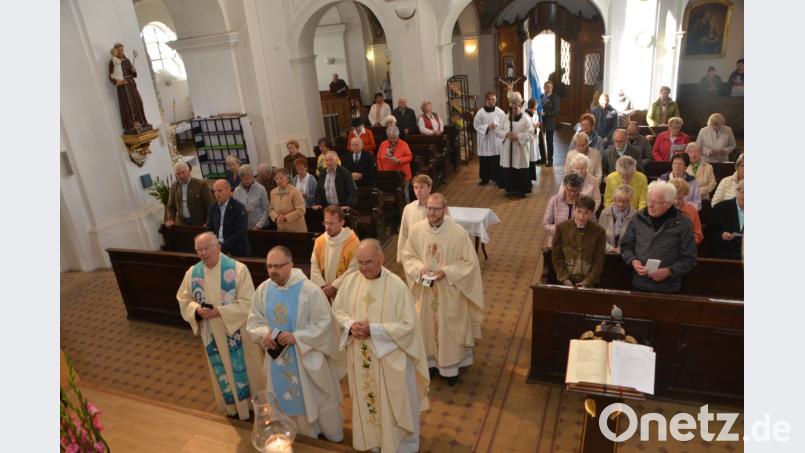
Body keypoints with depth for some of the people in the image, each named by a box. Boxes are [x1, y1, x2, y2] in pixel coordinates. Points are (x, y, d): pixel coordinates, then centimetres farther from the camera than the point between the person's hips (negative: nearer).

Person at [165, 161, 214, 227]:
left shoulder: (201, 184, -6)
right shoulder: (174, 187, 7)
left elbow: (210, 205, -6)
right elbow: (171, 207, 13)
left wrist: (208, 223, -13)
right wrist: (170, 220, -4)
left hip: (200, 224, -3)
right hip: (181, 224, 3)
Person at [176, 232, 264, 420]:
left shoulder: (238, 269, -19)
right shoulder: (192, 273, -5)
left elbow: (248, 302, -19)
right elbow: (184, 300, 5)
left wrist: (220, 311, -26)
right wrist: (197, 310, -16)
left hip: (237, 332, -3)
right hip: (212, 334, 4)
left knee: (245, 368, 13)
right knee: (223, 371, 20)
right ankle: (232, 406, 42)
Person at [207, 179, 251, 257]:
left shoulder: (239, 208, -9)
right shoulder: (212, 207, 10)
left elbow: (240, 233, -15)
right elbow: (210, 229, 14)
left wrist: (223, 247, -16)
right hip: (217, 247, 5)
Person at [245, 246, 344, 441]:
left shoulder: (310, 290, -21)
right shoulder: (263, 289, -6)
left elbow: (324, 323, -19)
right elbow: (253, 320, 4)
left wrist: (296, 337, -25)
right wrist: (264, 334, -17)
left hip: (306, 357, -4)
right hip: (278, 357, 4)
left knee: (316, 397, 14)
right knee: (288, 398, 21)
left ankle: (331, 433, 39)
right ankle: (299, 431, 46)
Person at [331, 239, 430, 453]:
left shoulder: (397, 286, -20)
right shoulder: (350, 281, -7)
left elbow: (408, 325, -18)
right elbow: (337, 310, 5)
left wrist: (373, 329, -24)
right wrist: (350, 325, -16)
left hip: (390, 356, -4)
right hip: (360, 355, 4)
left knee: (394, 403, 13)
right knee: (367, 399, 22)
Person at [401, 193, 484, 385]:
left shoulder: (459, 232, -18)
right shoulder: (416, 229, -9)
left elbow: (470, 262, -11)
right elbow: (407, 256, 2)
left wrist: (446, 272, -22)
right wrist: (420, 268, -17)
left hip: (450, 292, -2)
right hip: (425, 291, 3)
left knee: (450, 329, 11)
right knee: (428, 326, 17)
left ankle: (451, 366, 31)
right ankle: (431, 361, 39)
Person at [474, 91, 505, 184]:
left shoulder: (499, 112, -1)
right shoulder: (480, 112, -5)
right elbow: (476, 125, -6)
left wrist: (497, 126, -18)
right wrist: (487, 127, -16)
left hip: (497, 140, 1)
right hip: (485, 140, 0)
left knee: (497, 161, 2)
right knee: (485, 161, 6)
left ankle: (497, 178, 15)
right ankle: (485, 178, 20)